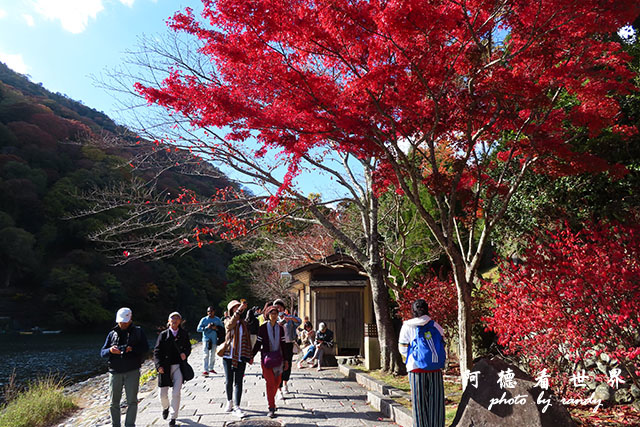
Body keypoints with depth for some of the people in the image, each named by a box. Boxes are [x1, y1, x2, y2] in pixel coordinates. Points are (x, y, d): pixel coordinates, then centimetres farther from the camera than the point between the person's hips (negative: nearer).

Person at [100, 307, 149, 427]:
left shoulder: (138, 331, 7)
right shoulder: (112, 334, 12)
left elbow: (145, 348, -2)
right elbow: (102, 352, 9)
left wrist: (132, 349, -19)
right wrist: (110, 350, -14)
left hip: (132, 371, -2)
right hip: (115, 372, 2)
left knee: (132, 401, -5)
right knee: (114, 402, 7)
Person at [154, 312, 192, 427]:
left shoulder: (184, 333, 5)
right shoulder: (163, 334, 1)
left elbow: (188, 347, 17)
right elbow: (157, 351, 0)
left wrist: (185, 353, -6)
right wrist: (159, 365, -13)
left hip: (179, 366, 0)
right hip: (165, 367, 0)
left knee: (176, 393, -8)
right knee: (163, 394, 8)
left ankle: (173, 417, 7)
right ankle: (165, 408, 42)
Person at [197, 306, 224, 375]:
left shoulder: (218, 319, 7)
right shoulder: (204, 319, 2)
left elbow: (222, 329, 6)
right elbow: (198, 329, -2)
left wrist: (216, 328, -13)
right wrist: (206, 327, -16)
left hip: (214, 340, 2)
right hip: (206, 339, -2)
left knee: (213, 355, 9)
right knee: (206, 355, -8)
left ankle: (211, 368, 25)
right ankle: (206, 370, -7)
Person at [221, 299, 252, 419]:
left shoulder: (244, 323, 11)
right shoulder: (227, 321, 3)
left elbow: (247, 340, 13)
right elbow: (230, 324, -23)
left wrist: (249, 355, 7)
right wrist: (239, 310, -34)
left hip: (240, 357, 1)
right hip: (228, 356, -1)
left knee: (238, 382, -3)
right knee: (229, 381, 7)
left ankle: (236, 407, -4)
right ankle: (229, 402, 29)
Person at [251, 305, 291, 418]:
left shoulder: (280, 328, 7)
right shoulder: (263, 328, -2)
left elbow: (283, 345, 11)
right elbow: (258, 343, 2)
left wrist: (286, 360, 10)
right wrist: (252, 356, -5)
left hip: (278, 358, 3)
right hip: (266, 357, -3)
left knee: (277, 382, 7)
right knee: (270, 382, -10)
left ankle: (271, 401, 30)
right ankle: (271, 408, -3)